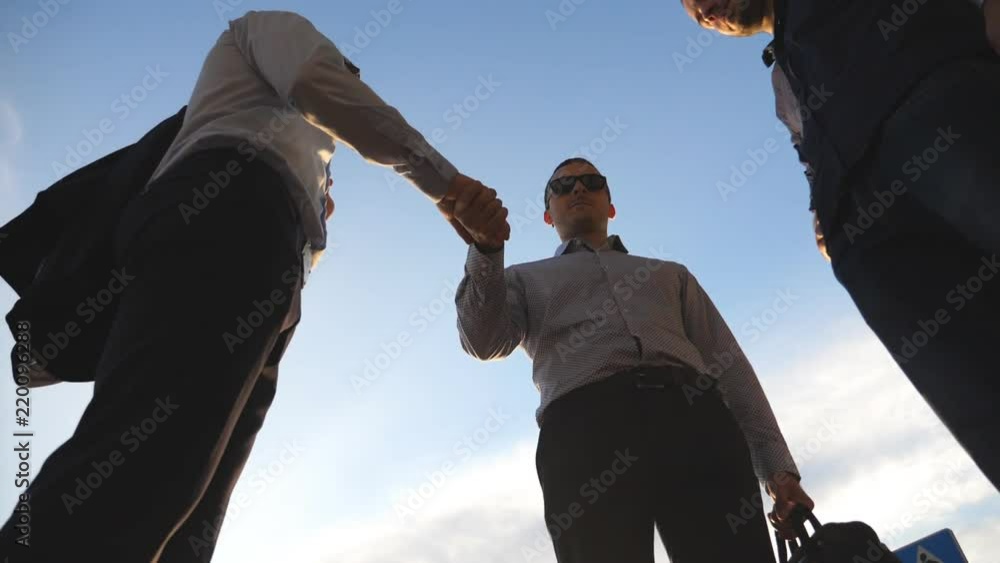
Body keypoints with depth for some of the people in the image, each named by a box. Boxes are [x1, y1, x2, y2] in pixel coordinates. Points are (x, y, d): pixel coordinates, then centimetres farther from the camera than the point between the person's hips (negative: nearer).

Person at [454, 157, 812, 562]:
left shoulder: (669, 273, 34)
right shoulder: (524, 279, 30)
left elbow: (729, 365, 23)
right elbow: (484, 341, 8)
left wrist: (778, 467, 9)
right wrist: (486, 248, -9)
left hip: (693, 416, 2)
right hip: (586, 431, -1)